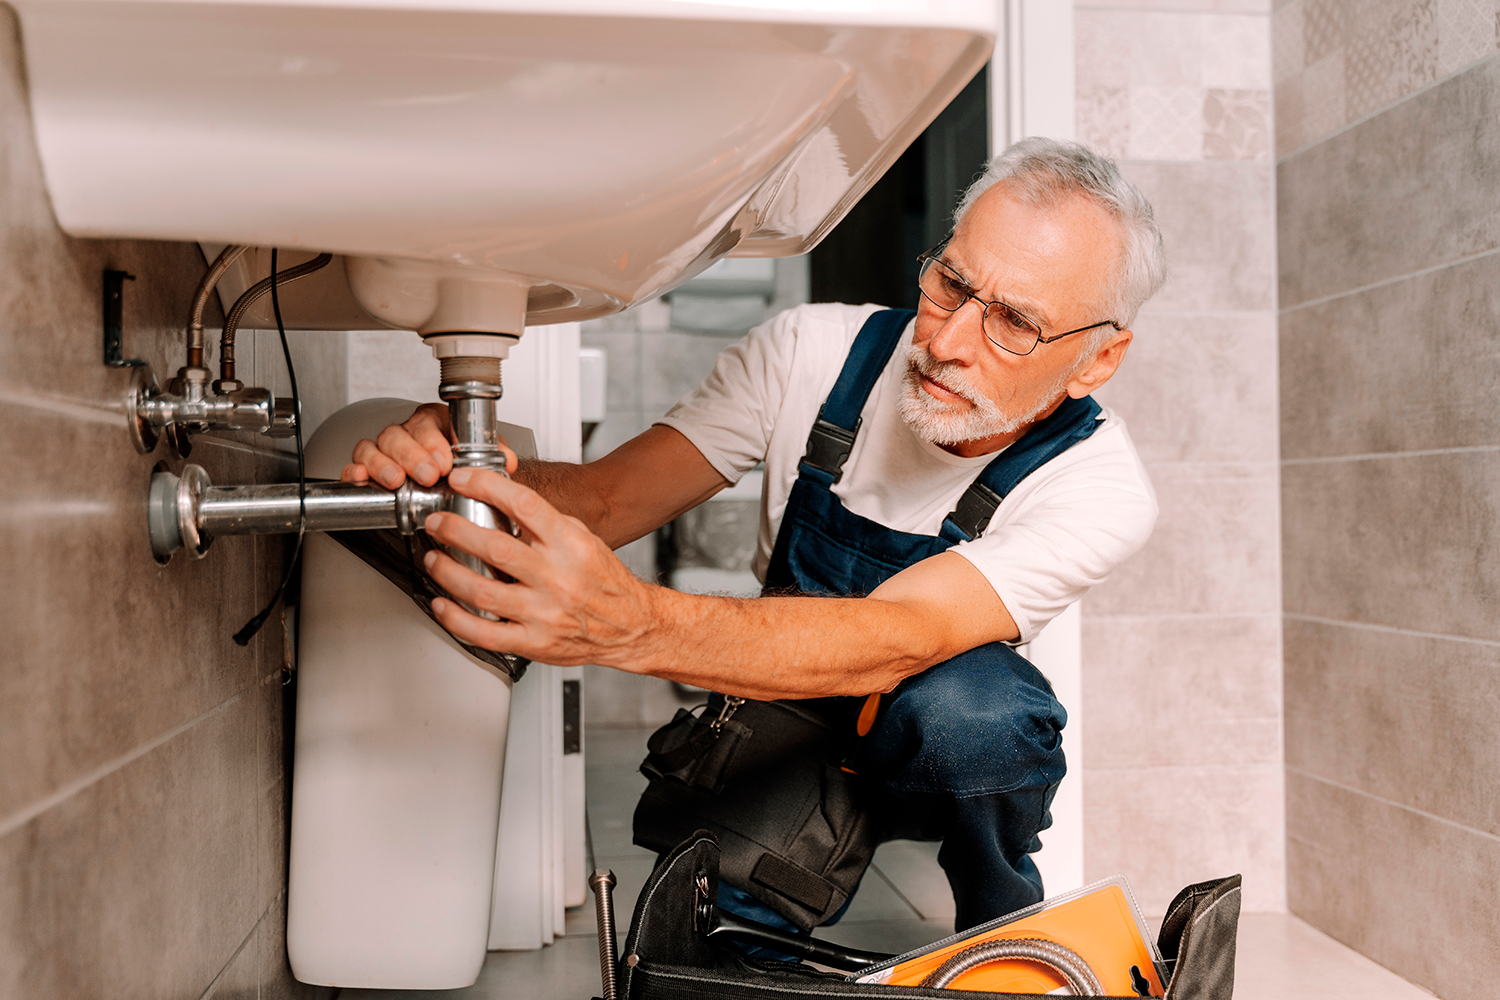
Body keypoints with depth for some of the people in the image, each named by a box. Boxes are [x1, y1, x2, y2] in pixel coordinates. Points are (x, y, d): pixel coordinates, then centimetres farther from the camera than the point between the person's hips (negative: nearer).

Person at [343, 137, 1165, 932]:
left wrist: (629, 623, -58)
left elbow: (895, 642, -42)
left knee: (964, 697, -36)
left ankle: (1004, 923, -5)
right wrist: (461, 472, -41)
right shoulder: (814, 351, -18)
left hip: (940, 752, -2)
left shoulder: (1098, 485, -26)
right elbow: (608, 494, -18)